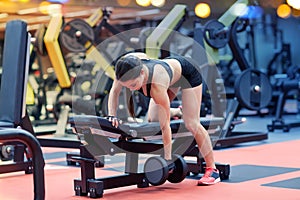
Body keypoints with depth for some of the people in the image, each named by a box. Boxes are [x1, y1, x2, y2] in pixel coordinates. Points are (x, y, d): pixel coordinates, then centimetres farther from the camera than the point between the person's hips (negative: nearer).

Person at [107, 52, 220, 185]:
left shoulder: (157, 85, -44)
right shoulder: (128, 65, -33)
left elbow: (165, 126, -37)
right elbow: (114, 91, -13)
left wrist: (168, 159, -32)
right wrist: (112, 115, -26)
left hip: (187, 72, -6)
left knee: (191, 123, -15)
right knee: (152, 120, -1)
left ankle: (212, 170, -4)